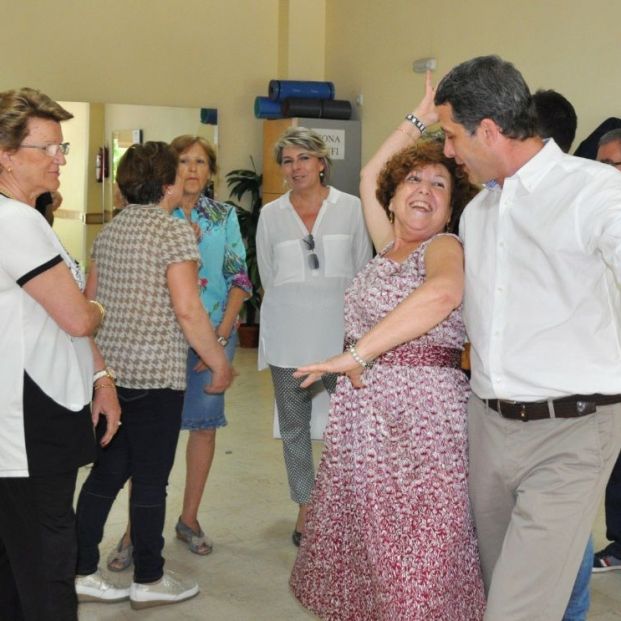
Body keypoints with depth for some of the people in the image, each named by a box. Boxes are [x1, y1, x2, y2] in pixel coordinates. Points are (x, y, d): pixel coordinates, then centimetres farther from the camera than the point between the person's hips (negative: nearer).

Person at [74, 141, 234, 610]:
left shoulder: (110, 231, 11)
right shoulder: (175, 231, -12)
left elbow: (90, 298, 17)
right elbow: (187, 310, -18)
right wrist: (220, 364, -10)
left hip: (108, 368, 7)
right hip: (156, 373, -7)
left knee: (107, 471, 14)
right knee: (151, 478, 4)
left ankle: (82, 572, 20)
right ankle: (149, 580, 16)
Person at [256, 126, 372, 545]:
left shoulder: (351, 208, 3)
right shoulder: (271, 215, 7)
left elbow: (363, 271, 6)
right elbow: (268, 276, 11)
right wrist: (293, 308, 5)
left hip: (340, 330, -2)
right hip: (288, 335, 2)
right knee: (294, 425, 8)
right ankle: (306, 507, 22)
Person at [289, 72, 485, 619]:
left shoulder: (445, 247, -6)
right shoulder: (390, 248, 15)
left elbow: (443, 292, -30)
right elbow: (369, 177, 30)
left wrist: (356, 355, -30)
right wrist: (419, 119, 28)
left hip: (422, 416, -7)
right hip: (365, 417, 7)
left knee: (418, 573, -4)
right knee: (363, 555, 11)